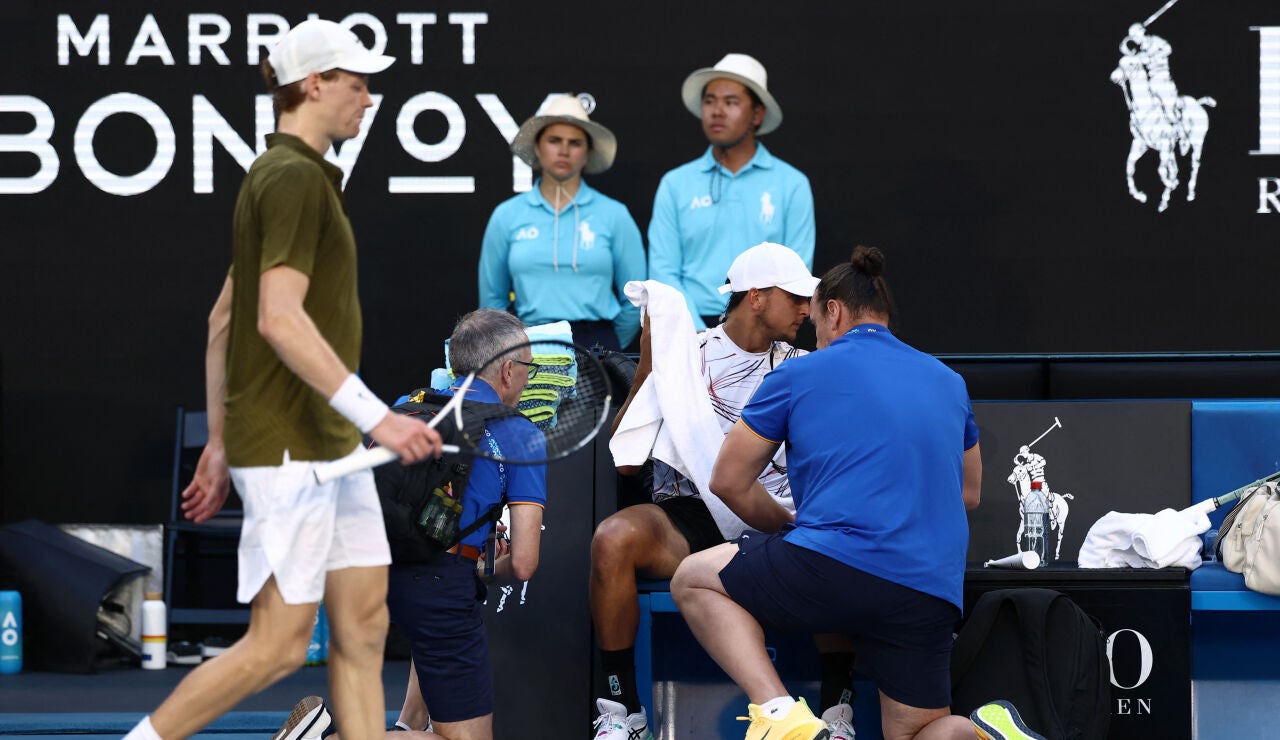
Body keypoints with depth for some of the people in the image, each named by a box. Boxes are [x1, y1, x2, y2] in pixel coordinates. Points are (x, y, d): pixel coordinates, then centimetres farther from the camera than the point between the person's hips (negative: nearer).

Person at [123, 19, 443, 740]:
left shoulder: (297, 178, 17)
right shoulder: (293, 178, -14)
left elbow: (223, 318, 21)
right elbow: (279, 318, -25)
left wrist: (220, 442, 23)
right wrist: (376, 415, -27)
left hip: (328, 443, 10)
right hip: (286, 444, -10)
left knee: (364, 623, 7)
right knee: (279, 643, -7)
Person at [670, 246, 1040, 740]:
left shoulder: (798, 375, 8)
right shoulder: (948, 383, 22)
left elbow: (728, 481, 14)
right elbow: (969, 494, 34)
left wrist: (786, 526, 29)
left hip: (836, 569, -5)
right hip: (934, 596, 5)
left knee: (694, 580, 15)